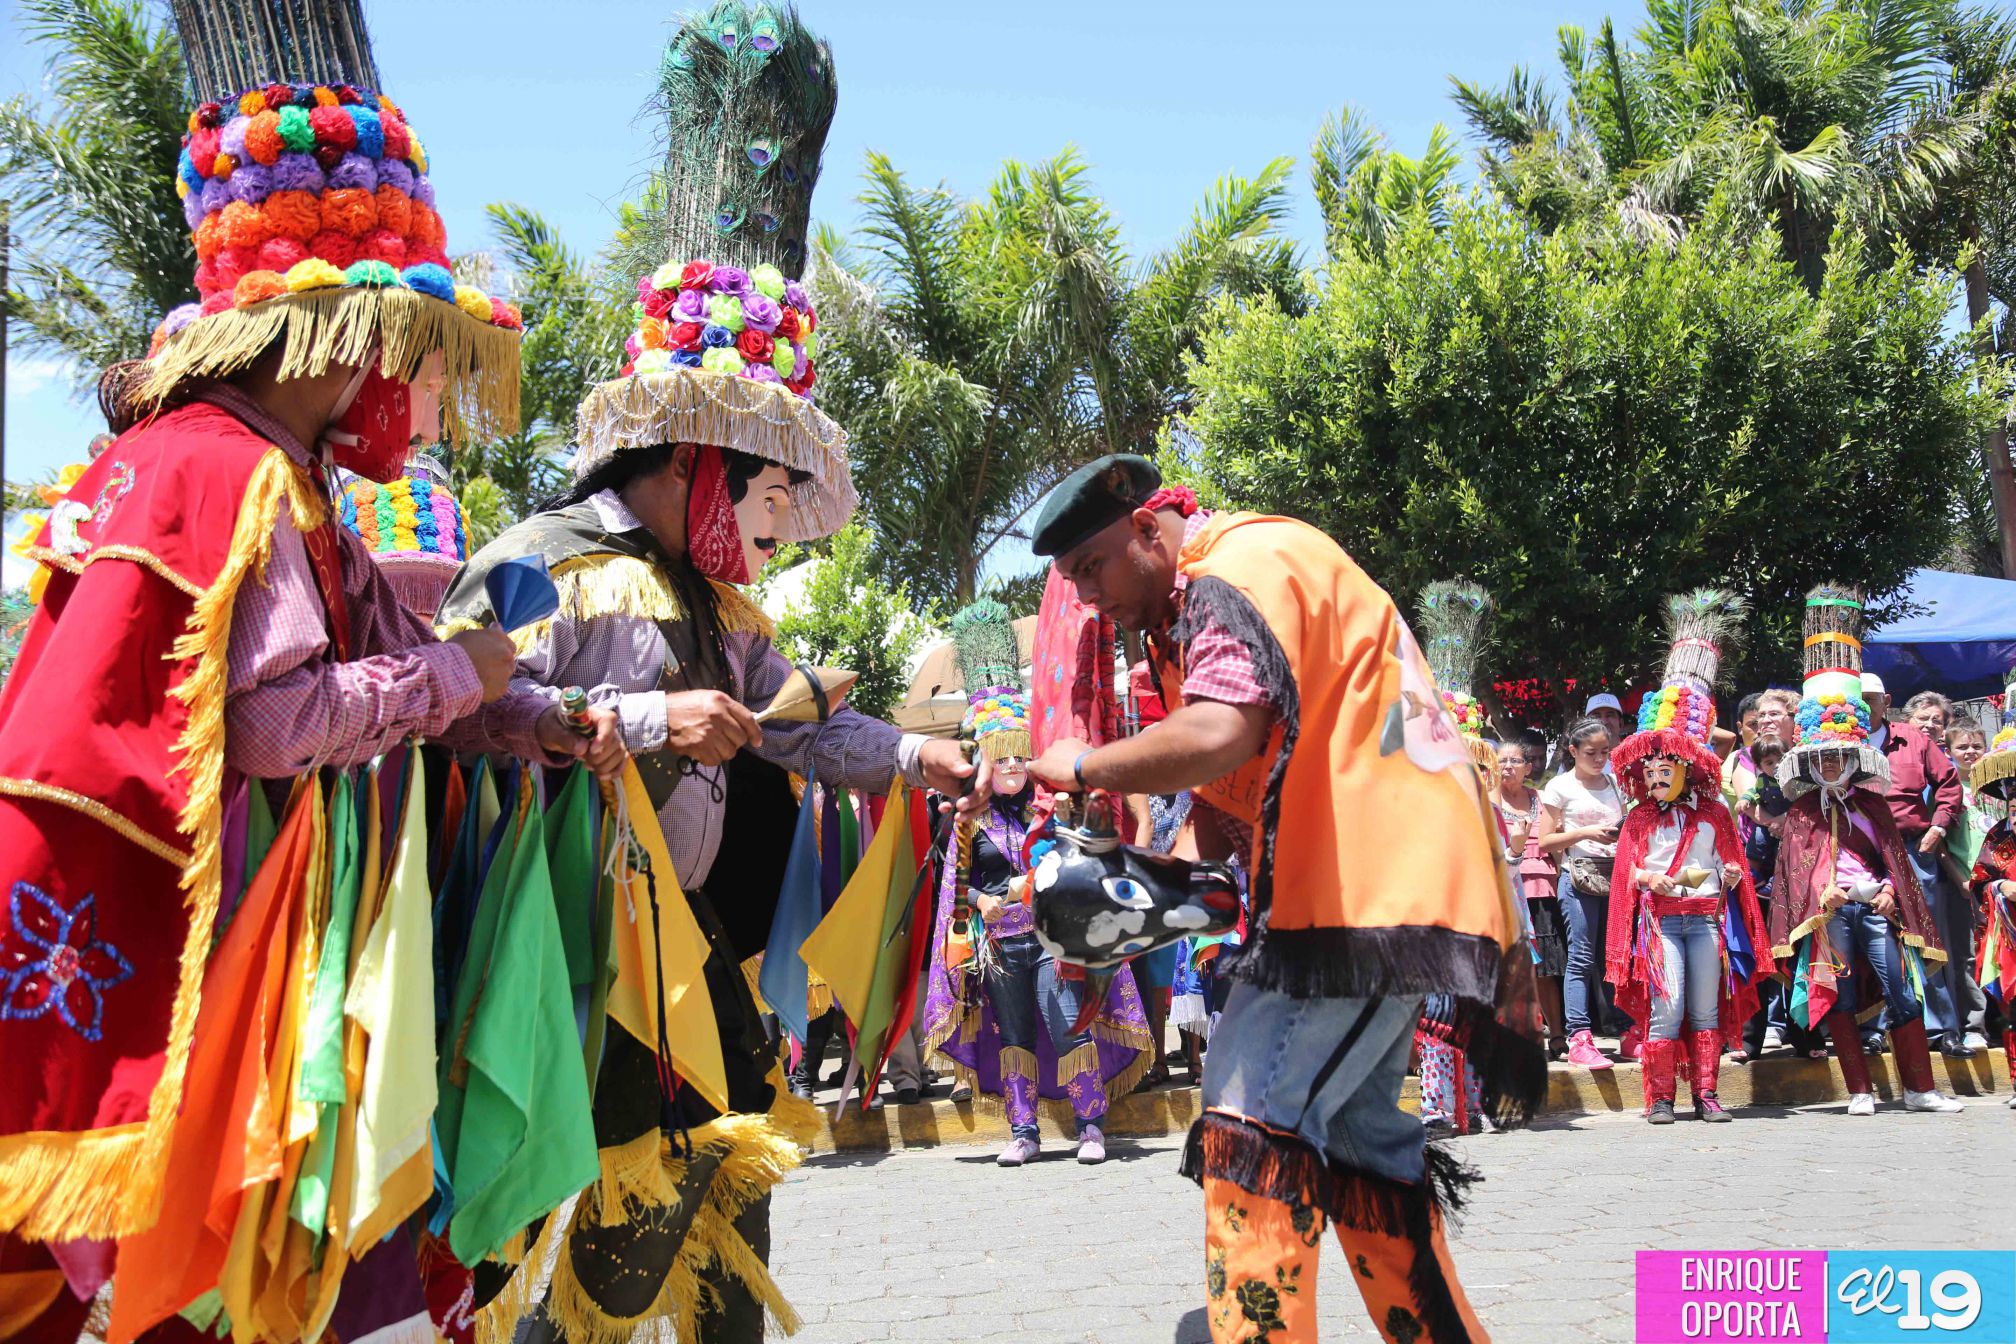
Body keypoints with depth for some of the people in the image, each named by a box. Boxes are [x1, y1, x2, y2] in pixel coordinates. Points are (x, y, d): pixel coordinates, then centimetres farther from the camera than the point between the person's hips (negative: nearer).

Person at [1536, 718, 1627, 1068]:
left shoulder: (1615, 785, 18)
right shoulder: (1560, 787, 2)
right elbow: (1546, 842, -1)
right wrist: (1586, 833, -13)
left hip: (1615, 874, 5)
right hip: (1579, 875, -5)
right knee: (1582, 957, -8)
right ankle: (1579, 1039, -9)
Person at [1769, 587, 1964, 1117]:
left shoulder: (1872, 805, 15)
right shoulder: (1802, 810, 9)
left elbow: (1893, 856, 13)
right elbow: (1798, 863, 1)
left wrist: (1890, 892, -5)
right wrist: (1822, 893, -16)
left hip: (1875, 905, 2)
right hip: (1828, 910, -2)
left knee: (1904, 993, -3)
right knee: (1840, 997, -3)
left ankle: (1920, 1089, 3)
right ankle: (1860, 1091, 4)